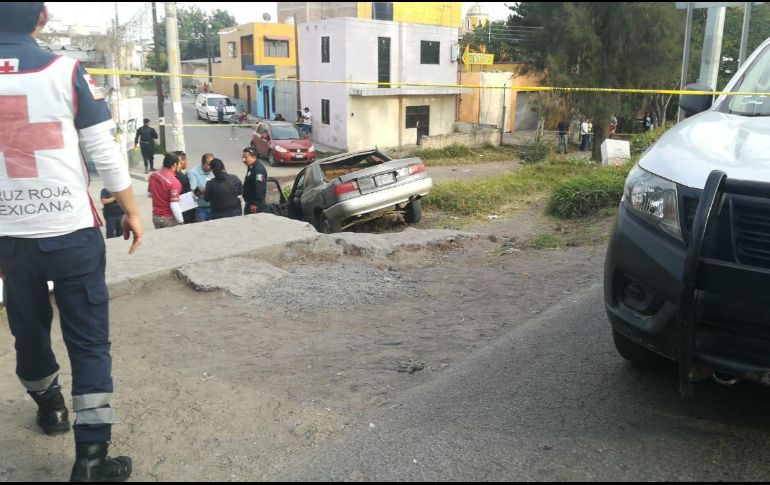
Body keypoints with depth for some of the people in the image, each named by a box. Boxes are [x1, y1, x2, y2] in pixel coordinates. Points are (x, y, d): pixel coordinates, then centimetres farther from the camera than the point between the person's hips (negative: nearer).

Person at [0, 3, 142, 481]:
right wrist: (131, 210, 5)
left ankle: (50, 407, 45)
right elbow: (105, 152, -7)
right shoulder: (66, 72, -7)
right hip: (72, 232, -3)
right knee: (89, 343, 3)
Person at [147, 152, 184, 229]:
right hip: (169, 218, -7)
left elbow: (149, 194, 14)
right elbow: (174, 206, -23)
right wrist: (181, 222, -15)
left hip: (155, 216, 7)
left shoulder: (153, 175, 0)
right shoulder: (174, 182, -23)